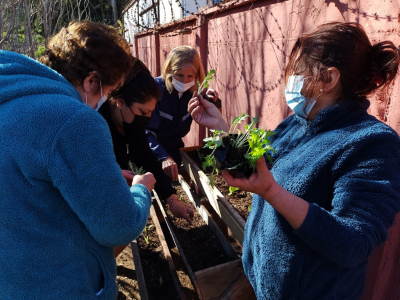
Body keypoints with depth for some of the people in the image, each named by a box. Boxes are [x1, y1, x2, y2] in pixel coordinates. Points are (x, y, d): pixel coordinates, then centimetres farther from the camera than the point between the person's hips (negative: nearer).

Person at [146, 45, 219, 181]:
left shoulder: (193, 91, -8)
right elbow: (146, 130, -31)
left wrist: (209, 100, -19)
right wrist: (164, 157, -45)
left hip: (173, 148, 5)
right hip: (151, 149, -4)